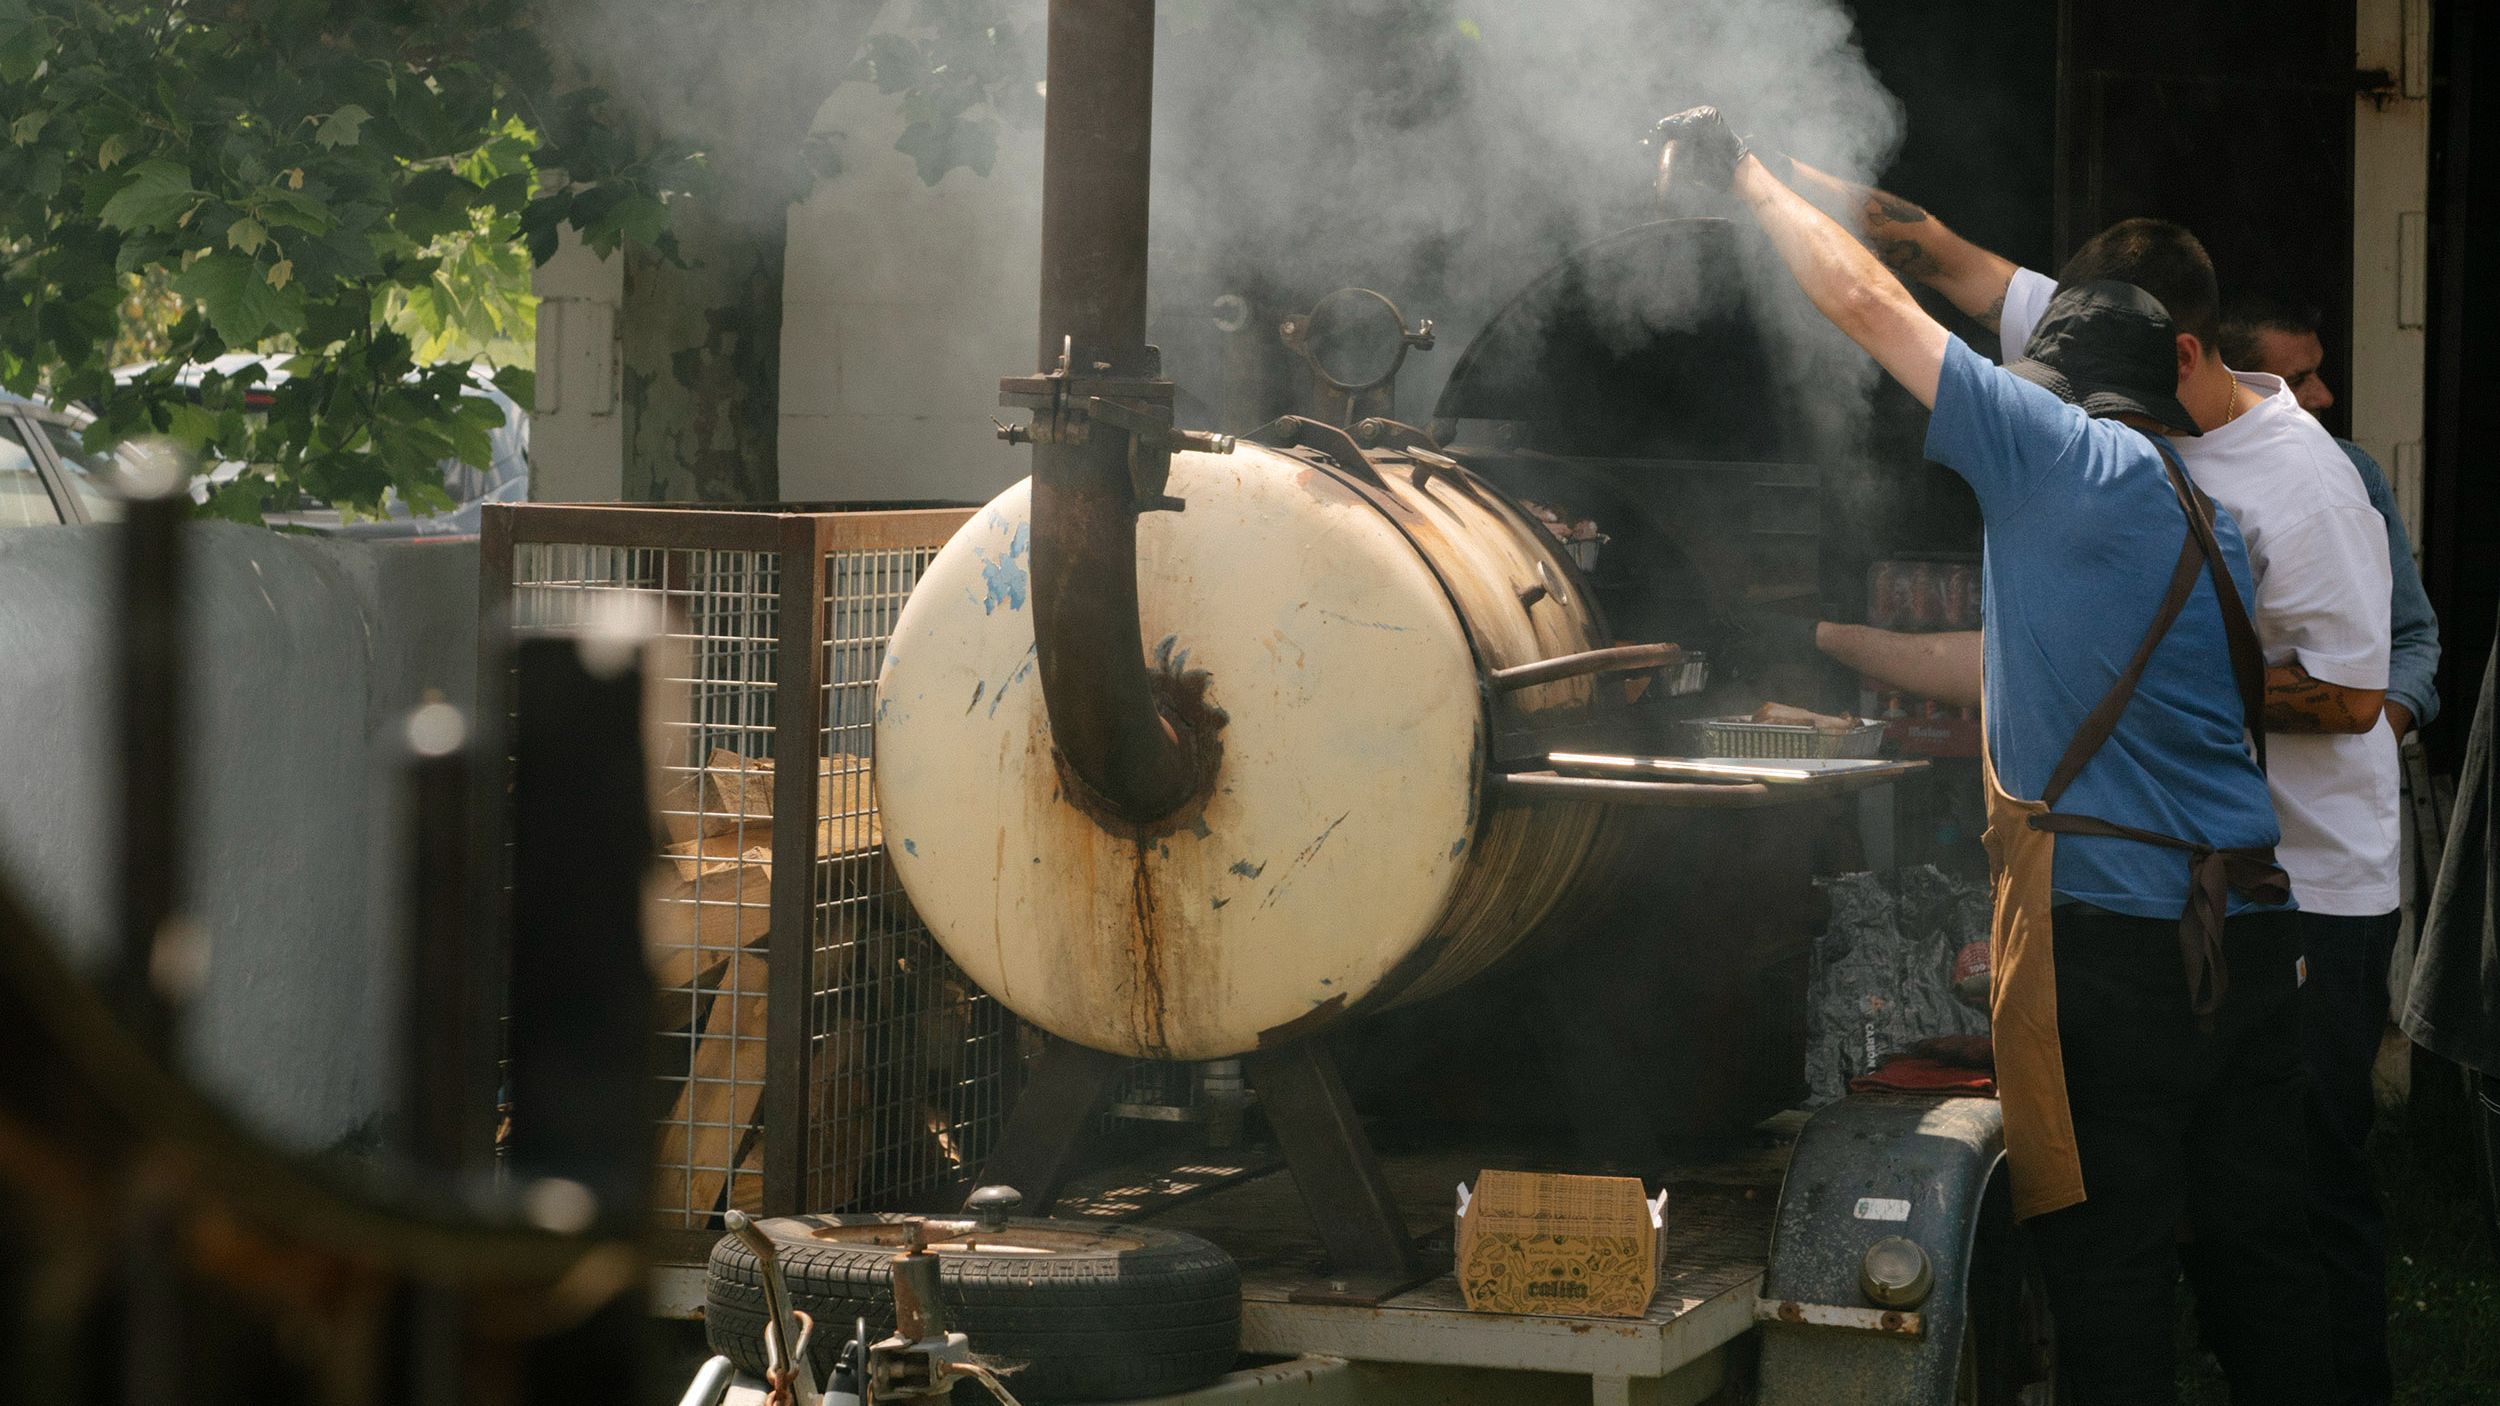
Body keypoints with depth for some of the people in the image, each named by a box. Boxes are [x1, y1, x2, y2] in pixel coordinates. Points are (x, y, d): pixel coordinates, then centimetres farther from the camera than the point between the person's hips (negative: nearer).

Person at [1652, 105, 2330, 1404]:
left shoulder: (2067, 455, -4)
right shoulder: (2212, 522, 19)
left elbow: (1866, 301, -2)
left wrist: (1743, 173, 11)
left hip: (2112, 941, -7)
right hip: (2243, 931, 8)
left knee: (2110, 1268, -4)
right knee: (2259, 1250, 11)